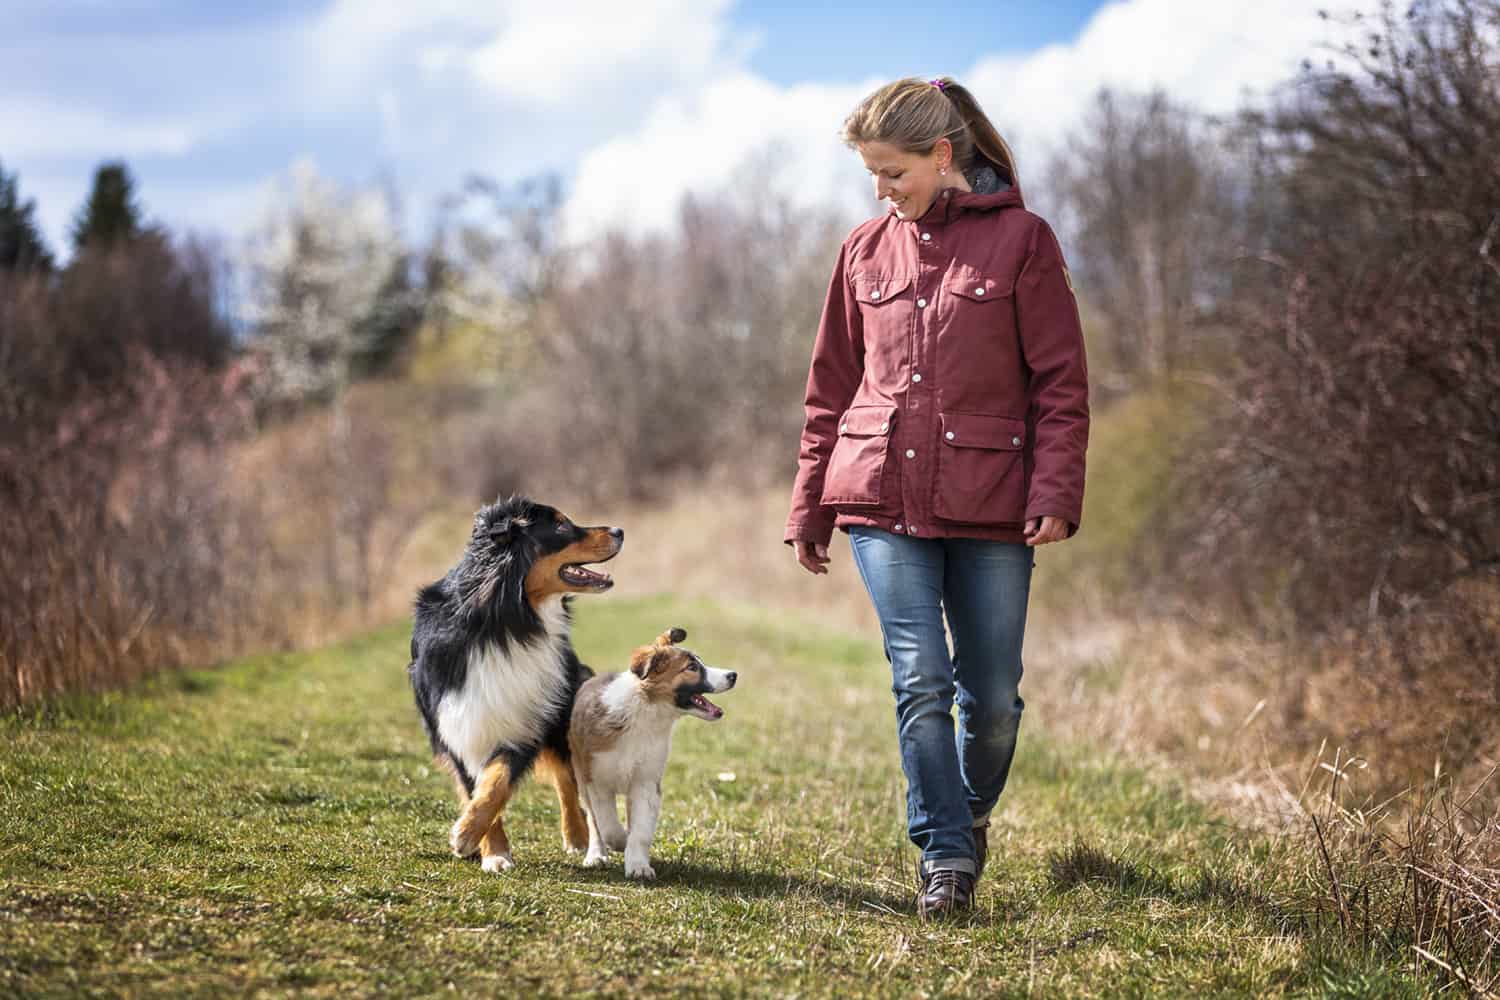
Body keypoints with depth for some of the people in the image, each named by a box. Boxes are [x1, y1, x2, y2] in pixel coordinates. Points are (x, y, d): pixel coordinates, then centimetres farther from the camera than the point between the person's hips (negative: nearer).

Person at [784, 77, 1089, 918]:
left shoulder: (1020, 240, 0)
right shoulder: (867, 250, 10)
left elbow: (1061, 382, -2)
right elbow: (833, 388, 16)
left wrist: (1055, 493, -12)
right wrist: (811, 505, 15)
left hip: (989, 504, -2)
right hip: (884, 500, 2)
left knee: (993, 696, 5)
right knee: (920, 681, -8)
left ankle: (972, 816, 32)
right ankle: (946, 858, 0)